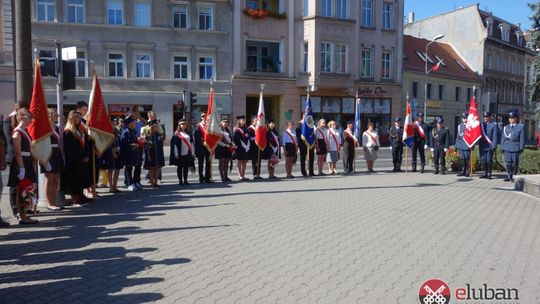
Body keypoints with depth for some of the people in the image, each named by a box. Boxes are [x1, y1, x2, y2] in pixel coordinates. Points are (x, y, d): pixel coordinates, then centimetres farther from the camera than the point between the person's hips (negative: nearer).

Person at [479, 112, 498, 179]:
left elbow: (495, 136, -5)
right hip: (482, 146, 4)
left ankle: (489, 174, 6)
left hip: (490, 146, -4)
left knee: (489, 160, -2)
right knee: (483, 160, 5)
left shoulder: (494, 125, 0)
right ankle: (485, 173, 14)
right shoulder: (482, 124, 14)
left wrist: (494, 146, -11)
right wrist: (479, 144, 7)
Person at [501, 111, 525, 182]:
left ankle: (514, 176, 10)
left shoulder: (521, 127, 6)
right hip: (507, 148, 2)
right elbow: (503, 138, 15)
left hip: (516, 148, -2)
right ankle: (509, 176, 6)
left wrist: (521, 148, -4)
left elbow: (522, 138, 2)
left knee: (515, 163, 0)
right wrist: (502, 147, 8)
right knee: (508, 163, -1)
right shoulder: (505, 127, 14)